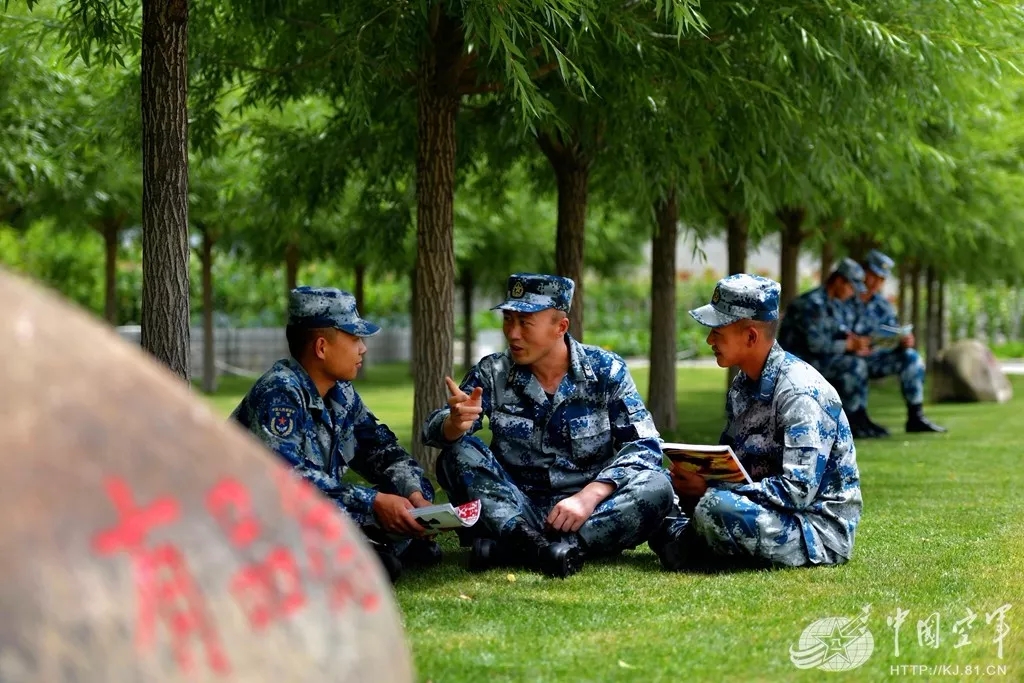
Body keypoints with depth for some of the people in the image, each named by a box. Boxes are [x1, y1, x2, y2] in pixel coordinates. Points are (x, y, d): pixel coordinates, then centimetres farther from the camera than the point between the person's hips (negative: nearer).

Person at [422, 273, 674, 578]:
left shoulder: (605, 370, -2)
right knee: (458, 453, -20)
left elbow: (645, 446, -9)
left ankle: (507, 549, -36)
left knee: (656, 488, -28)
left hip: (592, 512, -1)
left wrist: (589, 497, -24)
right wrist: (455, 423, -34)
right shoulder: (492, 373, 1)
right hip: (515, 512, 1)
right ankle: (526, 540, -41)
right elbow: (434, 431, -8)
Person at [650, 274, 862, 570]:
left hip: (819, 529, -9)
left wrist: (711, 490, -25)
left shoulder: (800, 392, -20)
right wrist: (698, 476, -9)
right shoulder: (743, 384, 7)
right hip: (773, 512, 9)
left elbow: (798, 491, -27)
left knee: (715, 507, -31)